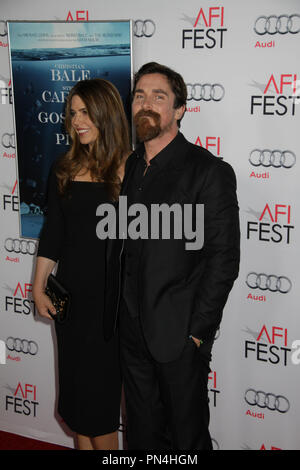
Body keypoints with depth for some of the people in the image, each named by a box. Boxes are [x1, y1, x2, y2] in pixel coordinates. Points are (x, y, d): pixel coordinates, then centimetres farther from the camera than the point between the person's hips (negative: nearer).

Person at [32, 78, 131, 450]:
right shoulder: (64, 169, 4)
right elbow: (53, 232, 9)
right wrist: (39, 287, 6)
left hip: (112, 294, -4)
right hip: (71, 293, 4)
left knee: (99, 385, 3)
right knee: (75, 382, 13)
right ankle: (84, 444, 29)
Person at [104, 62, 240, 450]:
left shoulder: (210, 171, -12)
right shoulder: (128, 167, 8)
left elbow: (223, 260, -13)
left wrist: (197, 332, -14)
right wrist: (113, 312, 7)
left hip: (179, 335, -5)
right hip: (133, 330, 6)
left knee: (187, 434, 12)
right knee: (143, 432, 20)